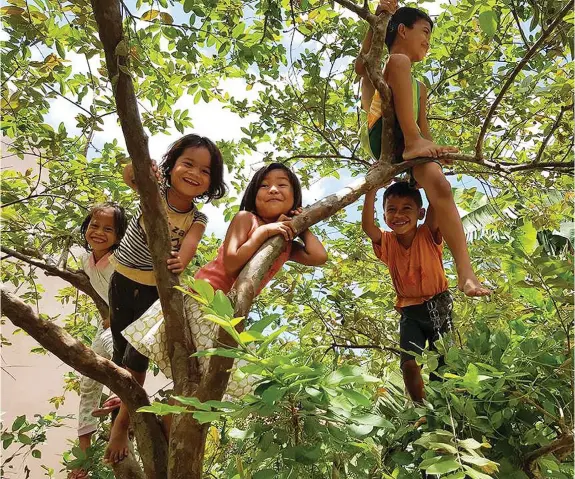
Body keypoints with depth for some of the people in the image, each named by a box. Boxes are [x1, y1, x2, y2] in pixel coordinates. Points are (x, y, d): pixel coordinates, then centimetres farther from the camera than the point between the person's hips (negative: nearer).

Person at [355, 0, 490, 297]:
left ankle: (465, 272, -37)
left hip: (407, 146, 4)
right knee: (400, 62, -18)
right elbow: (361, 66, -7)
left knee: (438, 182, -29)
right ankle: (414, 143, -32)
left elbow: (423, 128, 21)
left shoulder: (418, 88, 36)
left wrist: (434, 147, -2)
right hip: (381, 137, -4)